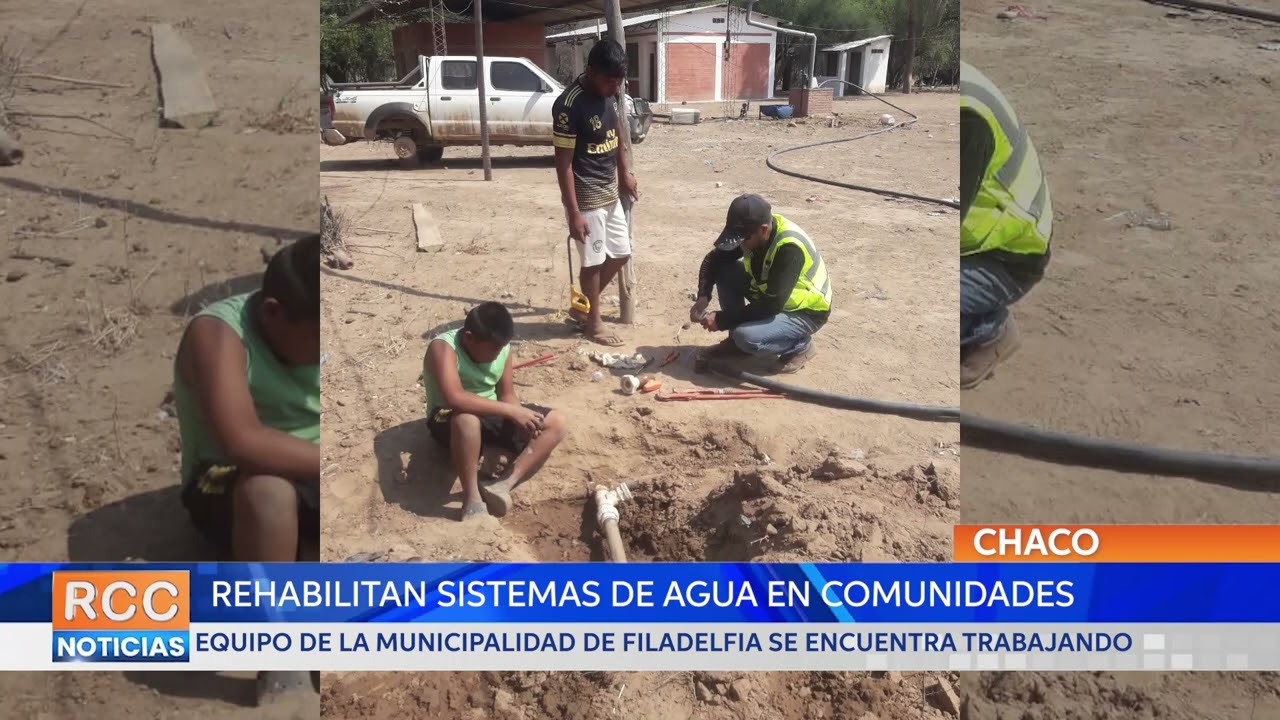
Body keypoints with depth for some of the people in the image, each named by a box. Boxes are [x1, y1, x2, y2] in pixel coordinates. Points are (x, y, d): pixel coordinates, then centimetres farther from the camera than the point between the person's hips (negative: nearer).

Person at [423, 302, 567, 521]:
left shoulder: (502, 348, -4)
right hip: (450, 421, -7)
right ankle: (472, 498, -27)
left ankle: (505, 485, -22)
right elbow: (455, 398, -40)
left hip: (491, 415, 7)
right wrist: (511, 411, -37)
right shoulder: (443, 348, -25)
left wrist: (521, 417, -20)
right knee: (467, 419, -43)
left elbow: (507, 394, 3)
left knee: (555, 424, -8)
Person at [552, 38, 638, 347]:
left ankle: (583, 307, 31)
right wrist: (573, 212, -21)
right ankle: (593, 322, 21)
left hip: (610, 191, 8)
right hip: (586, 196, -8)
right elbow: (563, 162, -21)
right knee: (594, 261, 3)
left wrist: (624, 171, 16)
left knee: (621, 254, 15)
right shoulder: (569, 104, -22)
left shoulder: (609, 93, 1)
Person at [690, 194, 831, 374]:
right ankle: (736, 340, 5)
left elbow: (773, 305, -35)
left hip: (806, 311, -7)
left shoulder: (789, 248, -34)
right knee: (725, 272, -10)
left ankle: (801, 345, -1)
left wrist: (722, 320, -29)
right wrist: (703, 296, -19)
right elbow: (713, 260, -1)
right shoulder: (752, 230, -13)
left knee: (747, 337, -30)